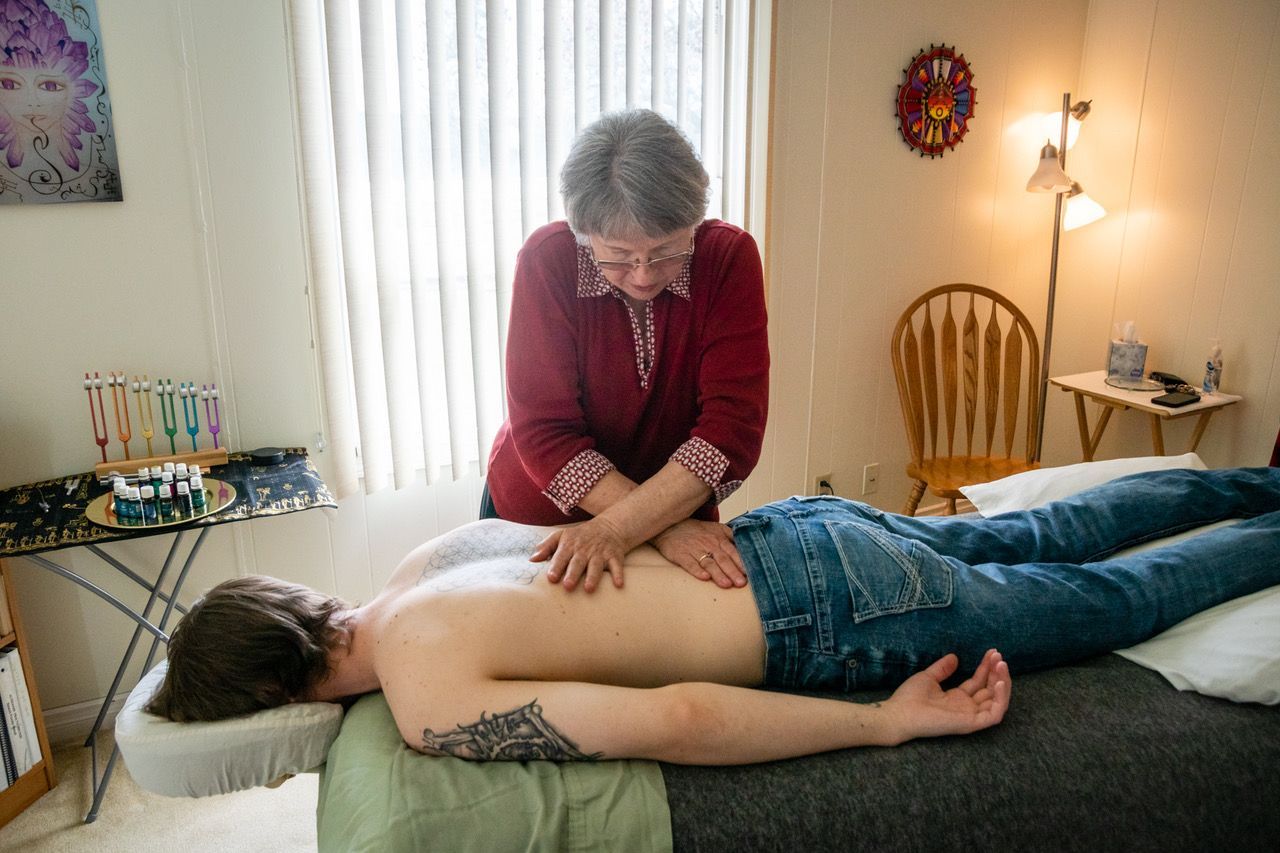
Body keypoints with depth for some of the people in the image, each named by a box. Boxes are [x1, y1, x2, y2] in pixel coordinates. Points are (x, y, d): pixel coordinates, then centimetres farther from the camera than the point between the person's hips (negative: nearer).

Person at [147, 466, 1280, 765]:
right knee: (1041, 538, 25)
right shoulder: (424, 559, 3)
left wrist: (892, 722, -22)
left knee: (1112, 599, 14)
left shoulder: (432, 706, -22)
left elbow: (675, 720, -30)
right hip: (794, 533, 7)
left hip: (831, 617, -7)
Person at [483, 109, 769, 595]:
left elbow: (733, 427, -26)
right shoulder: (548, 260, -23)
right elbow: (544, 434, -25)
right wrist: (664, 527, -33)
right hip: (534, 514, 0)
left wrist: (619, 527, -35)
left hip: (682, 512, 0)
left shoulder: (729, 258, -21)